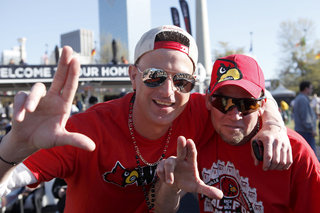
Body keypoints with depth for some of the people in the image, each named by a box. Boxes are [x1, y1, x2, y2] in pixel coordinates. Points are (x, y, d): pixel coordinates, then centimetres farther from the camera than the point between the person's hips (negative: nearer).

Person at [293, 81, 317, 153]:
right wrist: (312, 129, -18)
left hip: (299, 129, 11)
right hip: (306, 131, -11)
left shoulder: (298, 98, 17)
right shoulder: (303, 99, -16)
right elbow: (305, 117, -20)